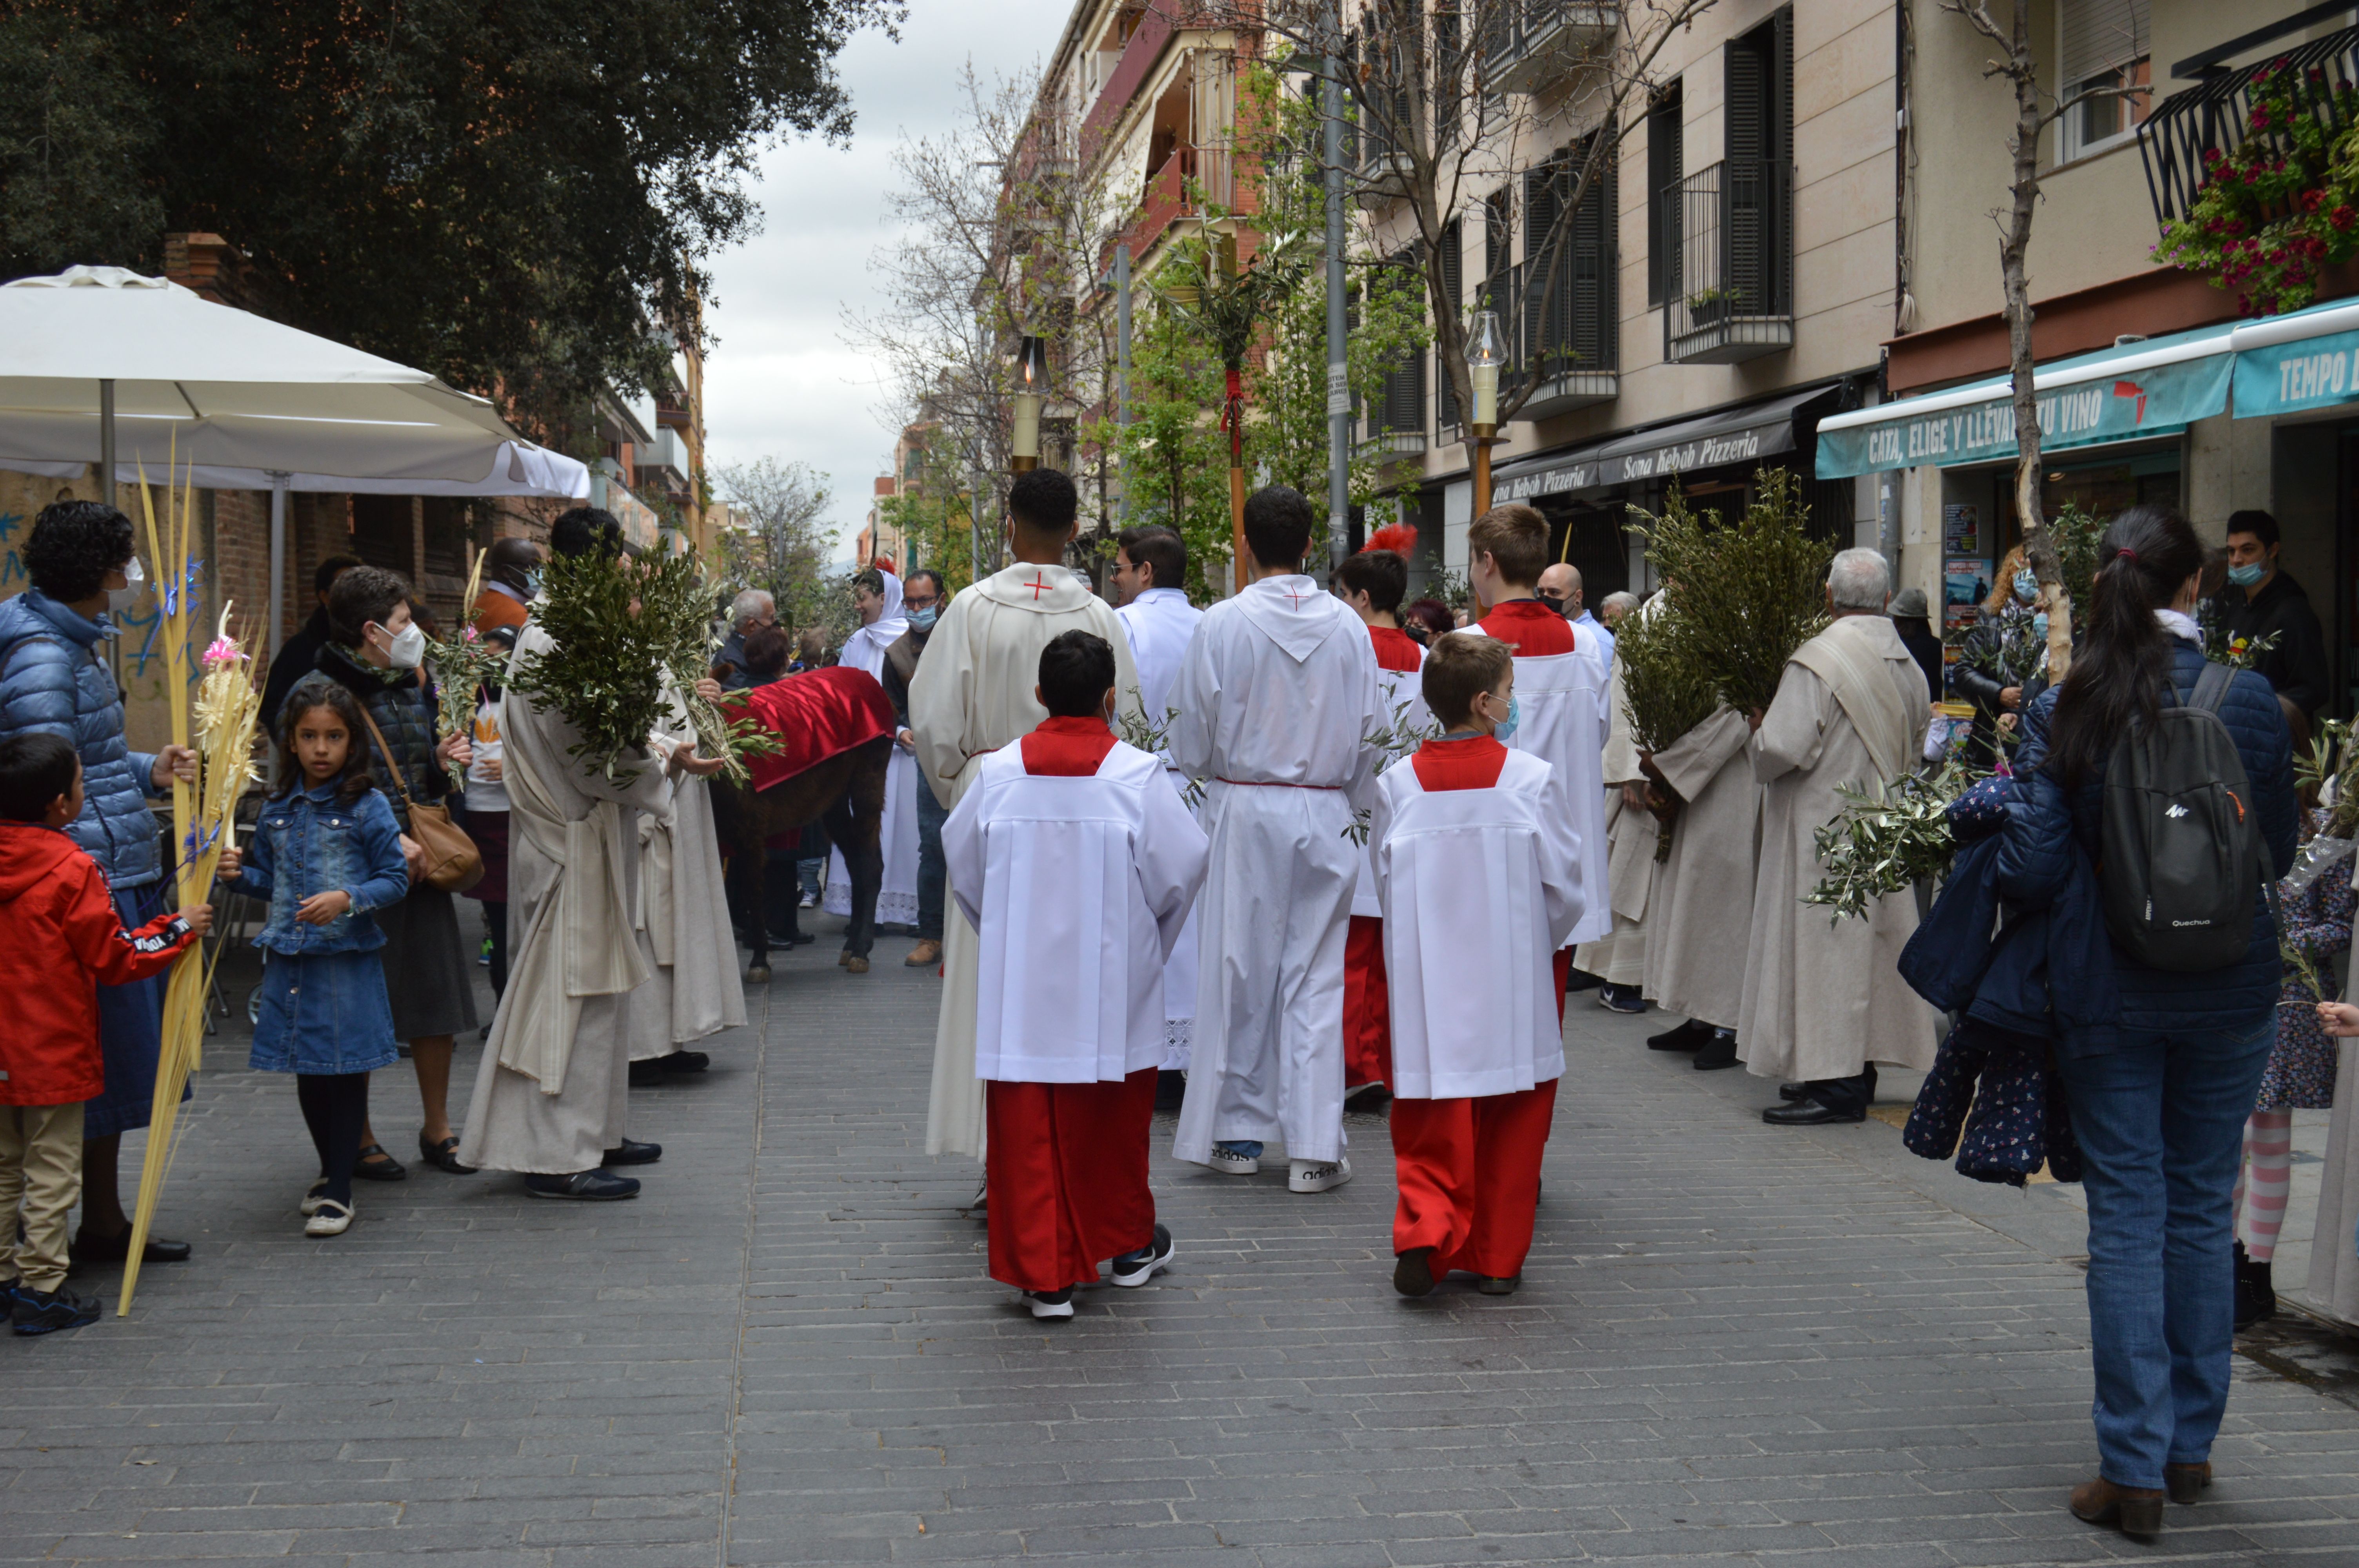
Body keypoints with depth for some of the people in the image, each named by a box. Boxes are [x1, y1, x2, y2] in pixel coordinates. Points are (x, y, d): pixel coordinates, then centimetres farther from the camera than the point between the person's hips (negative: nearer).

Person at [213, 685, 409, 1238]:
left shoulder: (367, 808, -7)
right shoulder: (277, 810, 8)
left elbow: (395, 879, -6)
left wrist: (348, 899, -21)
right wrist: (239, 875, -1)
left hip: (347, 961, -5)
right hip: (289, 960, 5)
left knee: (345, 1073, 1)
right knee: (307, 1073, 14)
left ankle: (339, 1192, 8)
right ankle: (330, 1171, 32)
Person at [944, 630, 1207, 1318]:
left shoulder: (997, 773, -4)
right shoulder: (1137, 776, -10)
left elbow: (962, 862, 9)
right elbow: (1182, 868, -6)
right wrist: (1149, 938, 13)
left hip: (1019, 984, 1)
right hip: (1111, 983, -1)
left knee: (1026, 1129, 5)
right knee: (1114, 1117, 16)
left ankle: (1043, 1274, 6)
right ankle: (1128, 1243, 33)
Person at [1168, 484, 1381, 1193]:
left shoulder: (1222, 623, -9)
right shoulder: (1347, 626, -2)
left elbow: (1193, 729, -2)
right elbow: (1371, 729, 5)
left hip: (1245, 811, -1)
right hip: (1325, 813, 2)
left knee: (1242, 968, 8)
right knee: (1316, 975, 5)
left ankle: (1239, 1133, 16)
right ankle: (1314, 1146, 5)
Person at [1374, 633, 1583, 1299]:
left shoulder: (1396, 784, -3)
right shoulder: (1532, 779, -8)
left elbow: (1387, 884, 3)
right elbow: (1564, 887, -3)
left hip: (1428, 985, 1)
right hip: (1513, 987, -1)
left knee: (1433, 1125, 8)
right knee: (1511, 1121, 11)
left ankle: (1424, 1233, -12)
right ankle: (1497, 1259, 17)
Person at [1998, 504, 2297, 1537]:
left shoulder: (2061, 712, -10)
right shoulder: (2248, 699, -8)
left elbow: (2033, 872, -13)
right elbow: (2279, 854, 1)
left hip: (2108, 988, -1)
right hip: (2229, 991, 1)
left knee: (2127, 1217, 4)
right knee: (2201, 1210, 14)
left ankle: (2134, 1468, 5)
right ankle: (2189, 1446, 24)